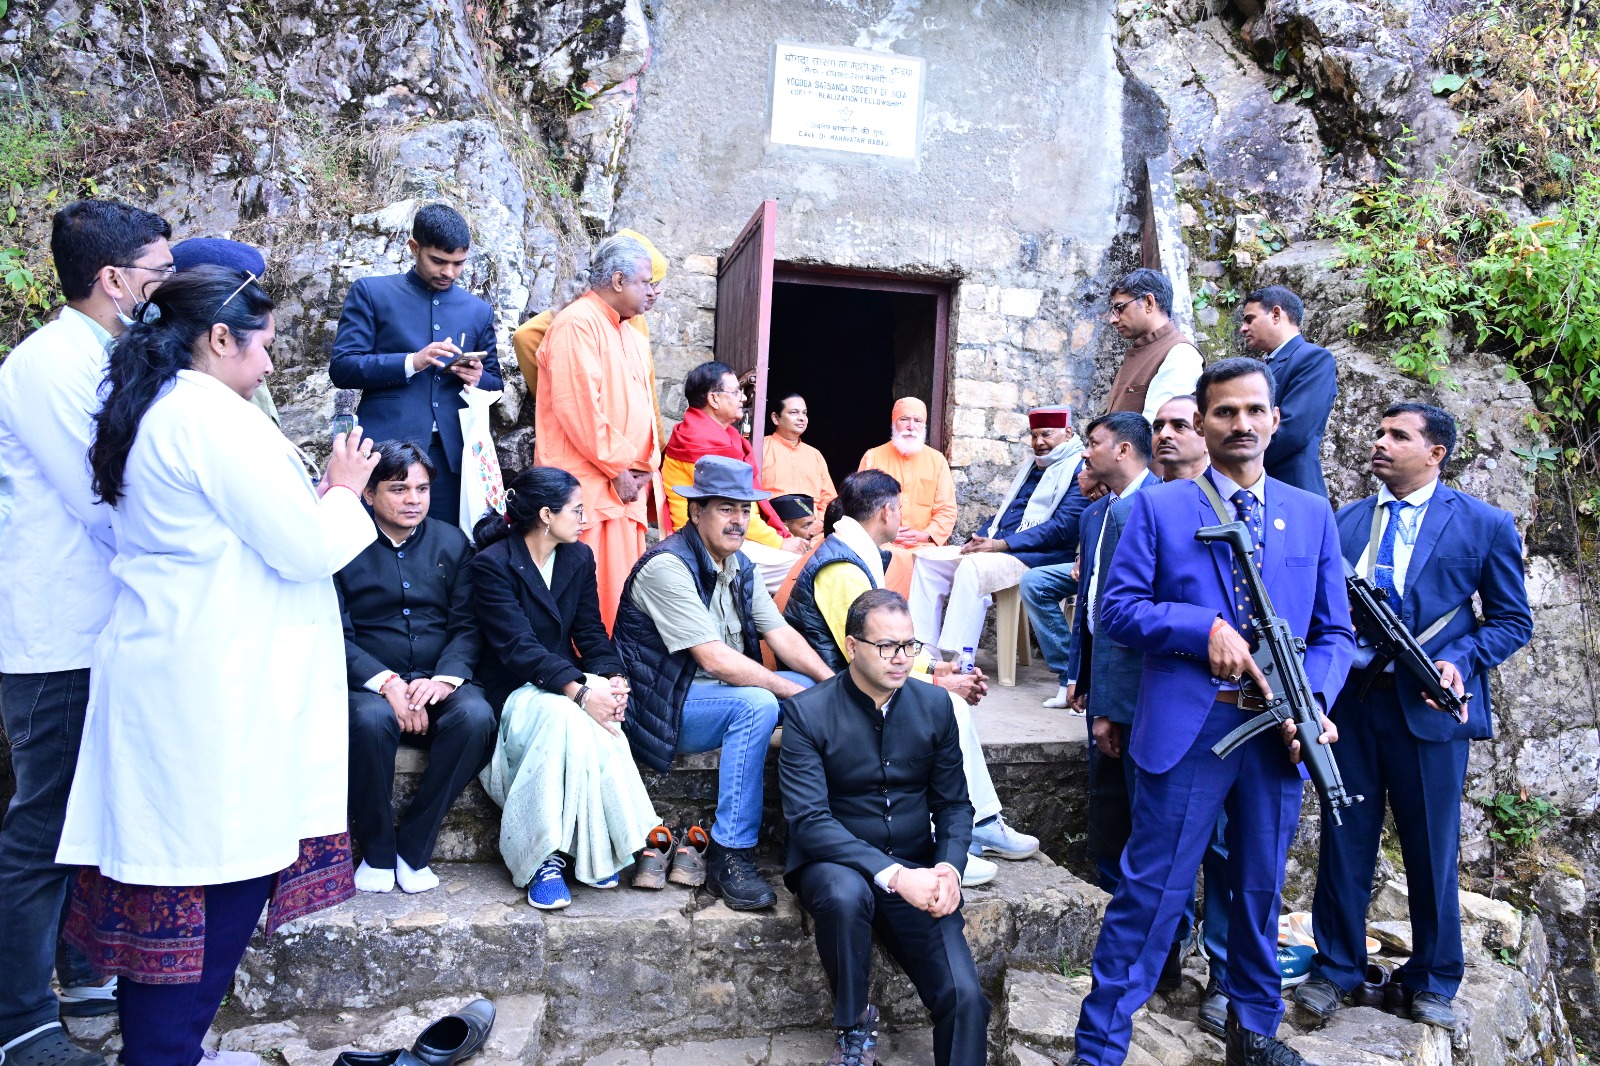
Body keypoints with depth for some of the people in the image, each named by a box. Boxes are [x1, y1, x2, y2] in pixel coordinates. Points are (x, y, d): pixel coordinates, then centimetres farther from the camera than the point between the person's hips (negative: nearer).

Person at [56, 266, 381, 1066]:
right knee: (220, 869, 0)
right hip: (218, 692, -10)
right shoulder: (217, 417, -16)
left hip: (161, 675, 10)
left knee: (164, 864, 15)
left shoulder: (150, 413, 15)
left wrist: (317, 491, 16)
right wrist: (344, 490, 1)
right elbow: (305, 550, -16)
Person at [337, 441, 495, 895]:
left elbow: (466, 625, 4)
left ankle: (414, 846, -13)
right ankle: (376, 851, -12)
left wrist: (446, 677, -15)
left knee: (476, 716, -30)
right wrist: (387, 683, -20)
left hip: (439, 682, 2)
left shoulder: (451, 542, 11)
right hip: (368, 682, -2)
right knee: (369, 720, -36)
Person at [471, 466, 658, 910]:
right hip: (515, 689, -4)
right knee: (565, 715, -37)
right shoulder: (493, 564, -11)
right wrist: (580, 691, -33)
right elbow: (517, 646, -21)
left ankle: (594, 851, -23)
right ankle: (545, 855, -26)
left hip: (568, 682, 5)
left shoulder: (579, 557, 9)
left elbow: (590, 632, 6)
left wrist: (611, 679, -16)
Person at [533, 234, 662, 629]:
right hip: (589, 485, -9)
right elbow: (578, 407, -17)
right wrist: (618, 468, -13)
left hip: (628, 487, 9)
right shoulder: (578, 323, -9)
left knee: (620, 586, 10)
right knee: (594, 588, -7)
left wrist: (646, 467, 5)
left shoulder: (631, 334, 19)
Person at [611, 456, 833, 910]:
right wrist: (794, 691, -23)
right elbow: (715, 659, -27)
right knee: (756, 705, -32)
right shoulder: (668, 566, -20)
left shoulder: (739, 567, 8)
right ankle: (729, 857, -24)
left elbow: (782, 635, 3)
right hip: (662, 706, -9)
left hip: (719, 688, 9)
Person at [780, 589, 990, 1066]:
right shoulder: (807, 713, -11)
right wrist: (892, 874, -27)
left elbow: (954, 804, 7)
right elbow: (808, 821, -18)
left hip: (916, 871, 2)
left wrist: (949, 869, -14)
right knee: (845, 894, -36)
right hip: (835, 864, -2)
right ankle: (853, 1026, -10)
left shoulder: (935, 705, 1)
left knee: (966, 999, -19)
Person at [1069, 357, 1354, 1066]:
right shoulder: (1158, 507, 1)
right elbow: (1116, 609, -4)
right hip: (1186, 730, -3)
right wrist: (1206, 628, -16)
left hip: (1277, 733, 4)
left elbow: (1334, 632, 9)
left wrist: (1314, 701, -9)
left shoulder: (1312, 515, 10)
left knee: (1261, 889, 17)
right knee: (1150, 893, 0)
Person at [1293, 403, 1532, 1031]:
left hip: (1428, 708, -2)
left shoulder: (1484, 525, 1)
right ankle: (1336, 967, 25)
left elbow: (1512, 620, 2)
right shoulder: (1345, 520, 10)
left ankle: (1432, 980, 29)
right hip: (1348, 703, 2)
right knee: (1345, 841, 9)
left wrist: (1460, 661, -13)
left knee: (1431, 849, 9)